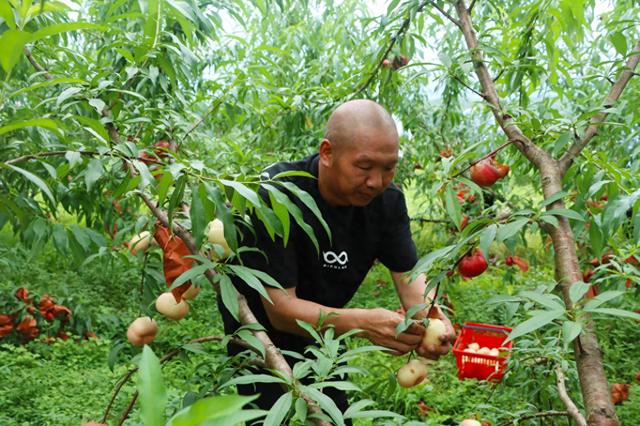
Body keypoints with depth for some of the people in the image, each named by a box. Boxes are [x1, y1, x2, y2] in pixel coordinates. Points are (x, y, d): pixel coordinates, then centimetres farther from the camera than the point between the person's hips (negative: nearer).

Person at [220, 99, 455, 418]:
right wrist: (363, 322, -50)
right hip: (259, 324, -5)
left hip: (321, 323, 5)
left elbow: (409, 274, -13)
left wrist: (430, 316, -37)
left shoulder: (387, 198, -17)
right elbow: (280, 308, -35)